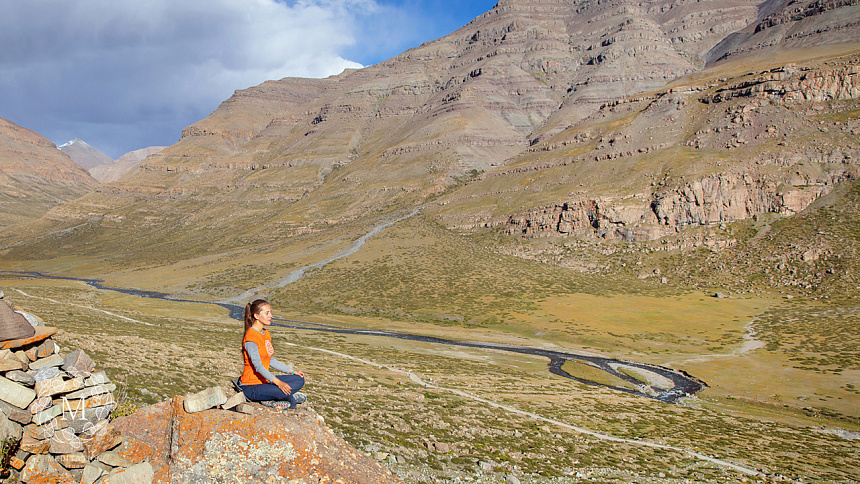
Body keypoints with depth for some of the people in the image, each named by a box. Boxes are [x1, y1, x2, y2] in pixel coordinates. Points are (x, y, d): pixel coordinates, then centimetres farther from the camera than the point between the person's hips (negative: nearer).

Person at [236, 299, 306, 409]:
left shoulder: (266, 334, 12)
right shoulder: (251, 336, -18)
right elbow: (257, 366, -24)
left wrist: (292, 371, 13)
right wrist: (277, 382, -33)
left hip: (265, 380, 10)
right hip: (251, 386, -10)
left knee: (299, 379, 3)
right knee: (286, 390, -33)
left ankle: (270, 398, -8)